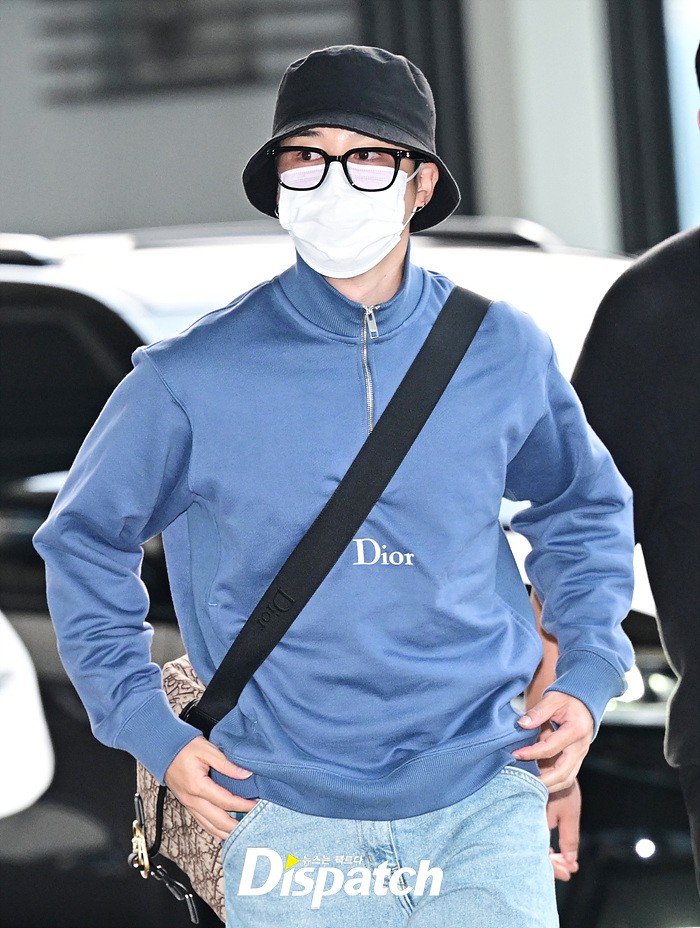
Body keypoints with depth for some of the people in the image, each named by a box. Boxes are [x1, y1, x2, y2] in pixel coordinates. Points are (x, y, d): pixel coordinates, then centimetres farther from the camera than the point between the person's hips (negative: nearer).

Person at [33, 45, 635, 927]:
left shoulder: (504, 352, 2)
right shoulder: (193, 377, -5)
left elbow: (584, 510, 19)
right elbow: (85, 540, 8)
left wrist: (588, 675, 7)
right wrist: (150, 731, 2)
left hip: (484, 799, 1)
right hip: (289, 814, -1)